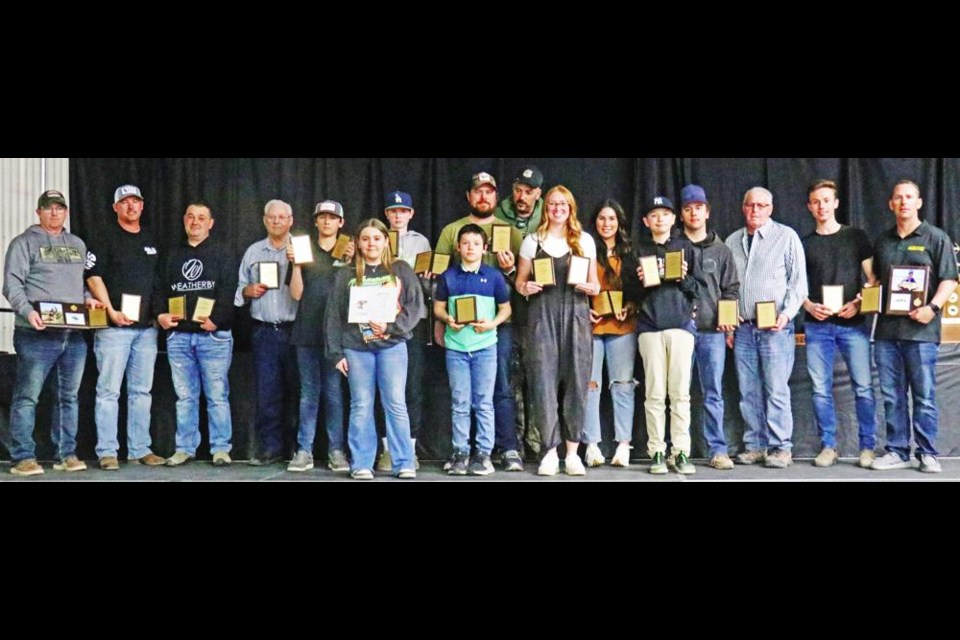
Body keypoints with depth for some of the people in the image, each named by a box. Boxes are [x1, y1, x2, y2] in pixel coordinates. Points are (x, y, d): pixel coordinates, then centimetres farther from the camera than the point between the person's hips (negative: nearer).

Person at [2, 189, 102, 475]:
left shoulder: (77, 245, 20)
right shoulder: (24, 243, 3)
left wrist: (87, 298, 5)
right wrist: (27, 311, -20)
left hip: (74, 334, 6)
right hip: (37, 334, -5)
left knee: (69, 396, 9)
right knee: (27, 396, -4)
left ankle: (66, 454, 16)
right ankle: (23, 457, 1)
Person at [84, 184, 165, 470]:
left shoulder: (151, 240, 16)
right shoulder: (105, 238, 0)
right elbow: (94, 277, -7)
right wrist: (111, 312, -17)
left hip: (147, 327, 5)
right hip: (114, 326, -5)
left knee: (142, 391, 8)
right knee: (109, 390, -4)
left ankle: (140, 449, 14)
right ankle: (107, 452, 1)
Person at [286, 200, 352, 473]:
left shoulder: (348, 251, 10)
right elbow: (296, 293, 5)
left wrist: (349, 263, -11)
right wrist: (295, 264, -6)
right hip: (307, 331, 1)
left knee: (334, 393, 0)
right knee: (308, 393, 3)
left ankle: (336, 451, 4)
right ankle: (304, 451, 5)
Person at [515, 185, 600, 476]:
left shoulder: (585, 240, 11)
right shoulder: (532, 240, 9)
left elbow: (595, 283, 14)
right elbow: (520, 281, 11)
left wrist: (591, 288, -8)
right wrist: (525, 288, -10)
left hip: (576, 314, 1)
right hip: (543, 315, 0)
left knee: (576, 380, -1)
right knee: (544, 380, -5)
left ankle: (572, 452, 8)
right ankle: (550, 452, 3)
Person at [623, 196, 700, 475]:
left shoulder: (685, 246, 12)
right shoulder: (639, 251, 13)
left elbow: (697, 290, 9)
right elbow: (630, 294, 10)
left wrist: (685, 278, -10)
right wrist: (640, 280, -9)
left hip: (681, 325, 0)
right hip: (650, 327, 0)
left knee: (680, 392, -3)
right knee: (655, 394, -1)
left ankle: (681, 452, 2)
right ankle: (657, 452, 4)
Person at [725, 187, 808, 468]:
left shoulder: (786, 236, 2)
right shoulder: (732, 242, 14)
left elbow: (798, 280, -1)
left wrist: (787, 313, -13)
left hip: (775, 327, -4)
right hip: (743, 328, 4)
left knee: (776, 390, -6)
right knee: (749, 391, 6)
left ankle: (781, 448, 1)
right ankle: (754, 446, 13)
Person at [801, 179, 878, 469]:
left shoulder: (857, 237, 7)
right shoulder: (805, 244, 13)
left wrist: (858, 303, -10)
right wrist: (808, 306, -7)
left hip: (854, 323, -2)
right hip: (817, 326, 2)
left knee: (863, 387, -3)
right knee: (821, 389, 2)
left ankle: (868, 446, 6)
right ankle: (828, 446, 11)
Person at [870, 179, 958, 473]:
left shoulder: (936, 238, 1)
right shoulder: (882, 240, 15)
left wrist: (933, 308, -18)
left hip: (920, 329, -4)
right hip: (886, 329, 4)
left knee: (924, 396, 0)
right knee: (891, 396, 7)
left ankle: (927, 454, 9)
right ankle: (897, 452, 14)